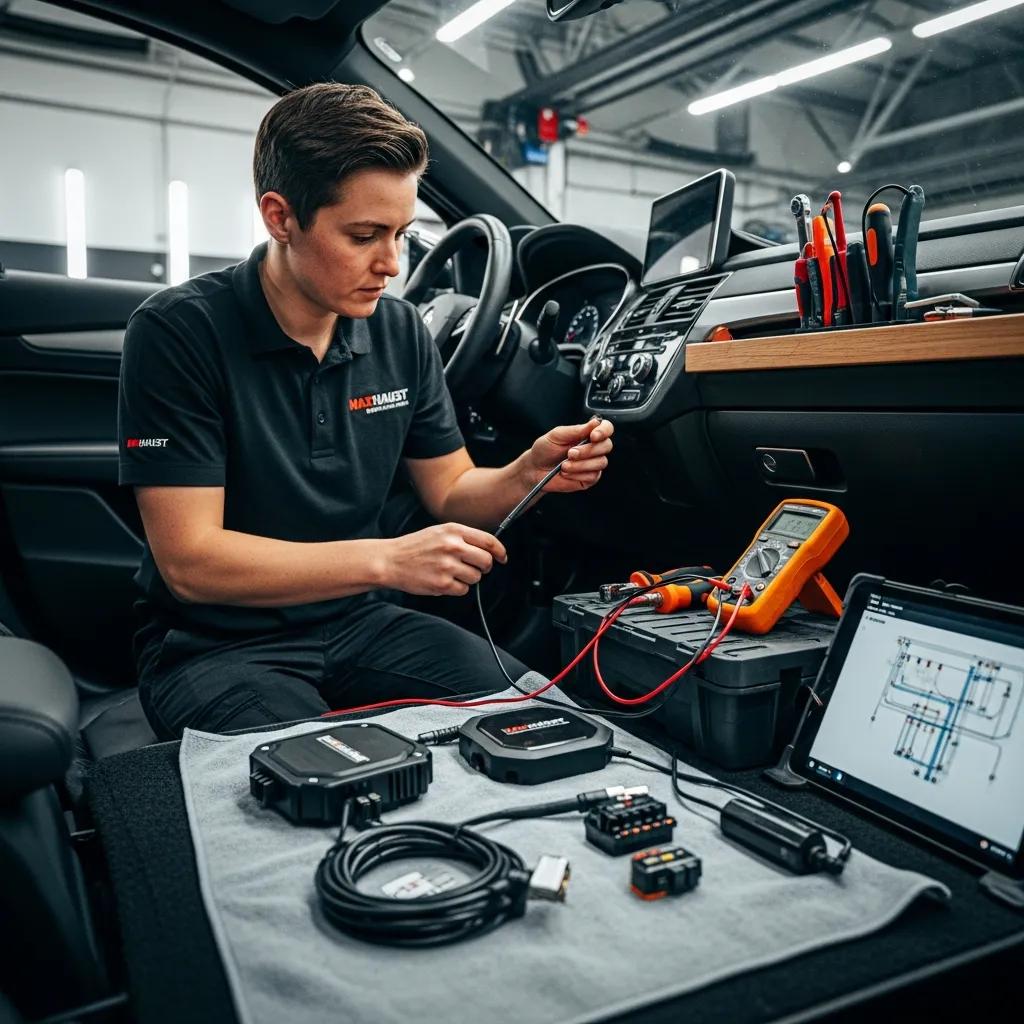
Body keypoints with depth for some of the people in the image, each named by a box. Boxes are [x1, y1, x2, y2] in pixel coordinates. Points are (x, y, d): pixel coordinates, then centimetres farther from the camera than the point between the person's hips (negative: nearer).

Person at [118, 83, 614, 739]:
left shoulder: (400, 333, 1)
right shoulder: (179, 333, -16)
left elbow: (451, 493, 7)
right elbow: (190, 562, -20)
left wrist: (527, 476, -15)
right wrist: (387, 560, -28)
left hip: (361, 623, 5)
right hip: (217, 645, -4)